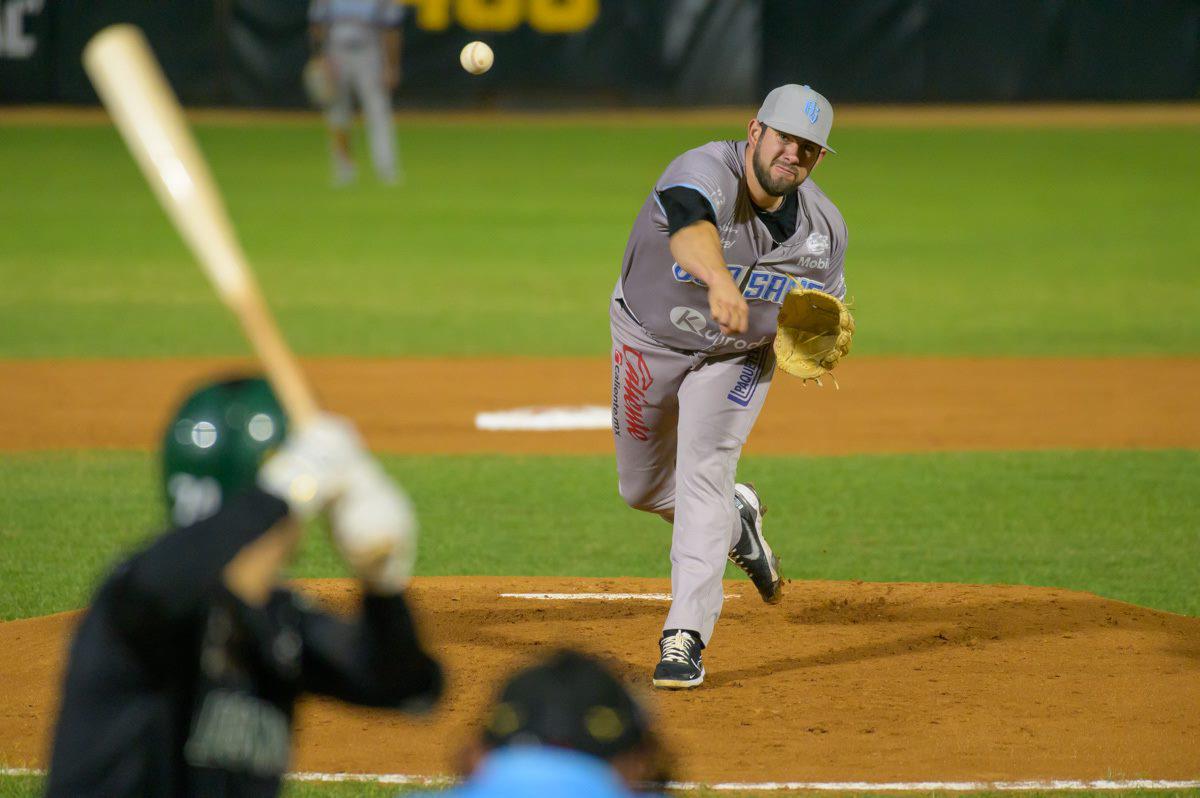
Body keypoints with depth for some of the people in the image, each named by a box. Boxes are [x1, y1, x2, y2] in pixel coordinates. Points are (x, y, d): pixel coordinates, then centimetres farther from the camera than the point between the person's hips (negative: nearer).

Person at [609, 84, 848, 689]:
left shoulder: (823, 229, -16)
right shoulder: (705, 173, -33)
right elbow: (691, 224, -57)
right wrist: (719, 281, -79)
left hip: (739, 358, 1)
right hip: (648, 343, -1)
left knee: (704, 473, -18)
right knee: (644, 489, 14)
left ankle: (686, 638, -18)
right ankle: (736, 519, 46)